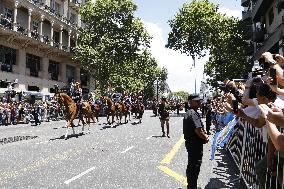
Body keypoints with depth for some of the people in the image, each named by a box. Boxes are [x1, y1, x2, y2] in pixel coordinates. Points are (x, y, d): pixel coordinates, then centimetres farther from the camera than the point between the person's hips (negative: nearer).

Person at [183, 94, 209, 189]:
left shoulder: (189, 112, 12)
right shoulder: (193, 113, -22)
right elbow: (198, 130, -27)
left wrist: (204, 135, 8)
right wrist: (205, 138, -9)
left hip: (190, 142, 11)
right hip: (195, 144, -11)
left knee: (191, 165, 21)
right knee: (195, 167, 0)